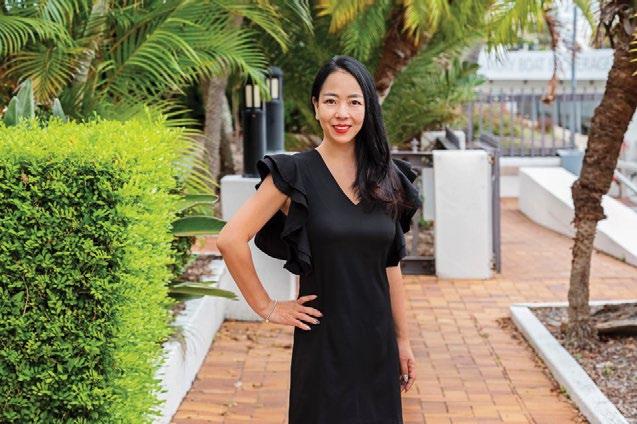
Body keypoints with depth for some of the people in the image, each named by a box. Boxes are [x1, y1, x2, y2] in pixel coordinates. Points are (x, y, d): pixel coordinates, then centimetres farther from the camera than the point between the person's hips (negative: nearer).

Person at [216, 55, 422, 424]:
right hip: (323, 344, -4)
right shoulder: (294, 174, -9)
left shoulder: (386, 178, 5)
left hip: (378, 342, 4)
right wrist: (266, 308, -8)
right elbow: (231, 240, -13)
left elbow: (390, 266, 9)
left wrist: (403, 340, 11)